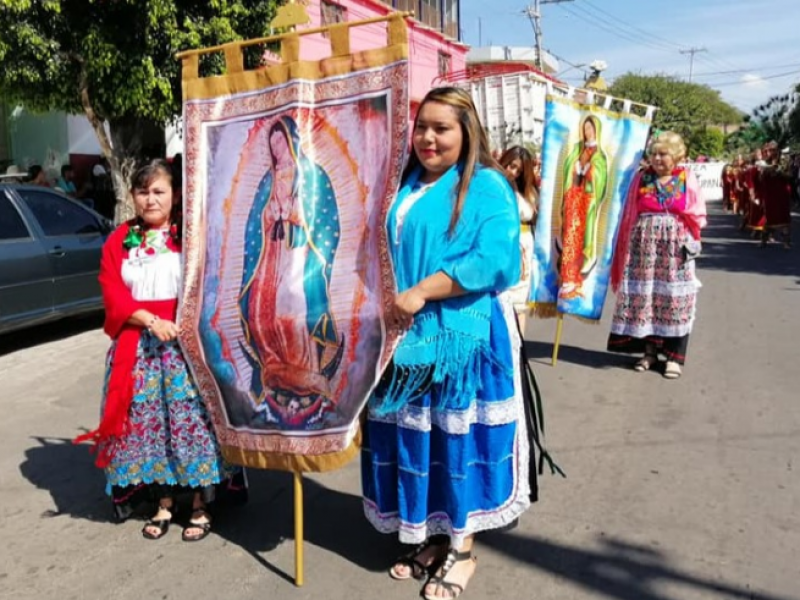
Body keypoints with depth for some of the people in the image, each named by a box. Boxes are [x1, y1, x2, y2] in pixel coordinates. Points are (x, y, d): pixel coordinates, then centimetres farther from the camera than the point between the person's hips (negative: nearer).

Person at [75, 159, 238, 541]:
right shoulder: (119, 241, 8)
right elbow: (113, 296, 1)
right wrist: (151, 321, -14)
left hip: (187, 342, -3)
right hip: (138, 346, 3)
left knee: (191, 419, -1)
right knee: (148, 421, 8)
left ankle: (200, 504, 15)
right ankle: (164, 502, 25)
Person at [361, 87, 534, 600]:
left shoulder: (487, 186, -7)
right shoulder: (405, 185, 13)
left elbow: (494, 260, -19)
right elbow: (383, 250, 19)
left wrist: (421, 292, -21)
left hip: (462, 336, -6)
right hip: (405, 336, 6)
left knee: (458, 436, 4)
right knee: (411, 436, 11)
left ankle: (462, 548, 22)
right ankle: (431, 538, 30)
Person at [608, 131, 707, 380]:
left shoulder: (687, 179, 4)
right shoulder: (641, 179, 7)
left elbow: (698, 217, 5)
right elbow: (629, 216, 5)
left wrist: (680, 218, -12)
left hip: (675, 248, -1)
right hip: (644, 246, 2)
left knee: (674, 299, -1)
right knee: (643, 296, 2)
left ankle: (674, 355, 6)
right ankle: (649, 350, 14)